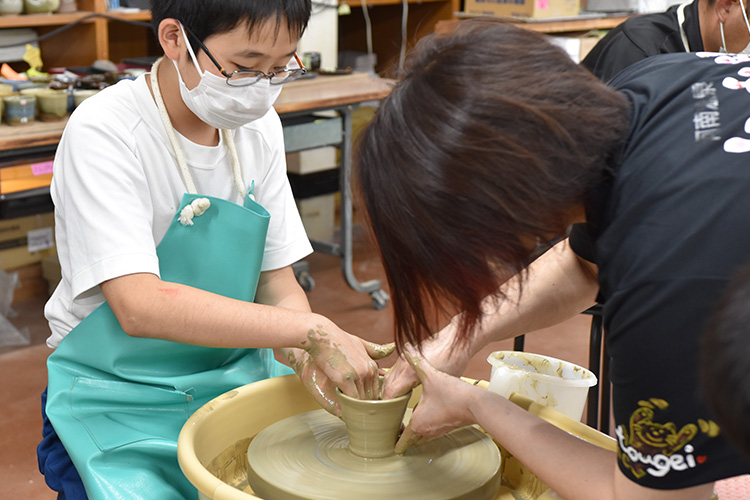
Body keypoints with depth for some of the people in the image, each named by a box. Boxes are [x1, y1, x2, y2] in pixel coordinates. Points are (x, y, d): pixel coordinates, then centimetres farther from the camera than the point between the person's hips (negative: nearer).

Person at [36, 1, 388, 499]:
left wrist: (304, 354, -19)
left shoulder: (258, 126, 0)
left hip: (235, 374, 5)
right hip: (119, 397, -4)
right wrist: (311, 331, -34)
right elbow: (140, 307, -30)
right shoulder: (103, 131, -19)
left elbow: (279, 282, 3)